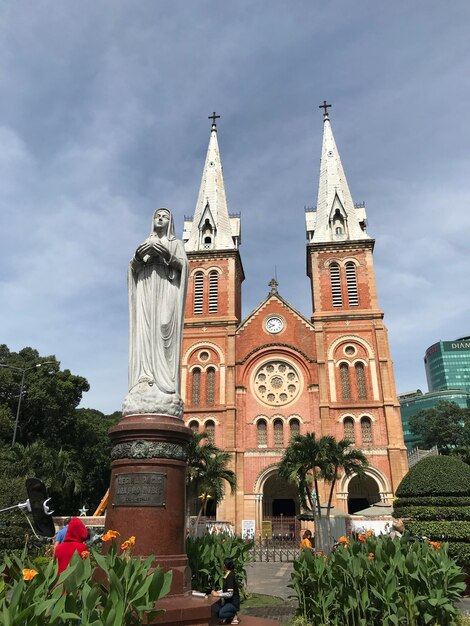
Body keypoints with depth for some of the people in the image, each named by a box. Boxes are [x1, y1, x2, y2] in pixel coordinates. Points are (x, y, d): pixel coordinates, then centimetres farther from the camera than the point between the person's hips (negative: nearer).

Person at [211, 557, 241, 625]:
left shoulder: (230, 576, -21)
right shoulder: (227, 575, 7)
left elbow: (230, 594, -25)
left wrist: (217, 595, -19)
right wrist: (216, 592, 2)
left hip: (233, 602, -9)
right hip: (228, 601, 9)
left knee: (220, 614, -28)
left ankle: (234, 615, -3)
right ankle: (230, 616, 9)